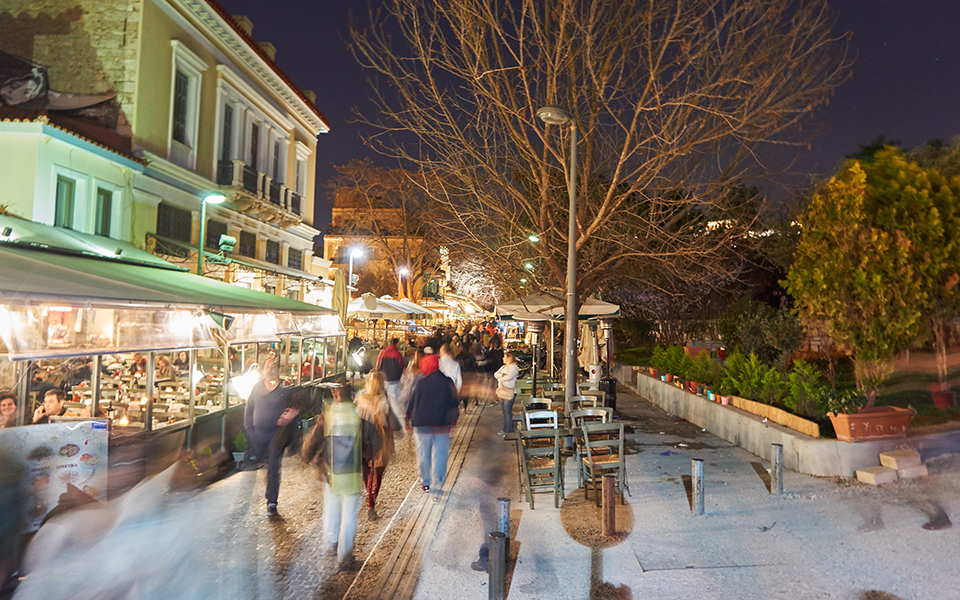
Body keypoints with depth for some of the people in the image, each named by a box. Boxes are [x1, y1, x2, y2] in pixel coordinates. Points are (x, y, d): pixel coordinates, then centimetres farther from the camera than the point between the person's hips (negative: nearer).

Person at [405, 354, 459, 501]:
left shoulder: (421, 384, -9)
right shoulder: (448, 382, -3)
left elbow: (412, 405, -2)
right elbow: (454, 404, 5)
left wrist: (409, 422, 12)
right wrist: (453, 421, 18)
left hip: (422, 425, -1)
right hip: (442, 426, 1)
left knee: (423, 454, 16)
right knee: (440, 457, 4)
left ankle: (425, 482, 31)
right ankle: (437, 489, 2)